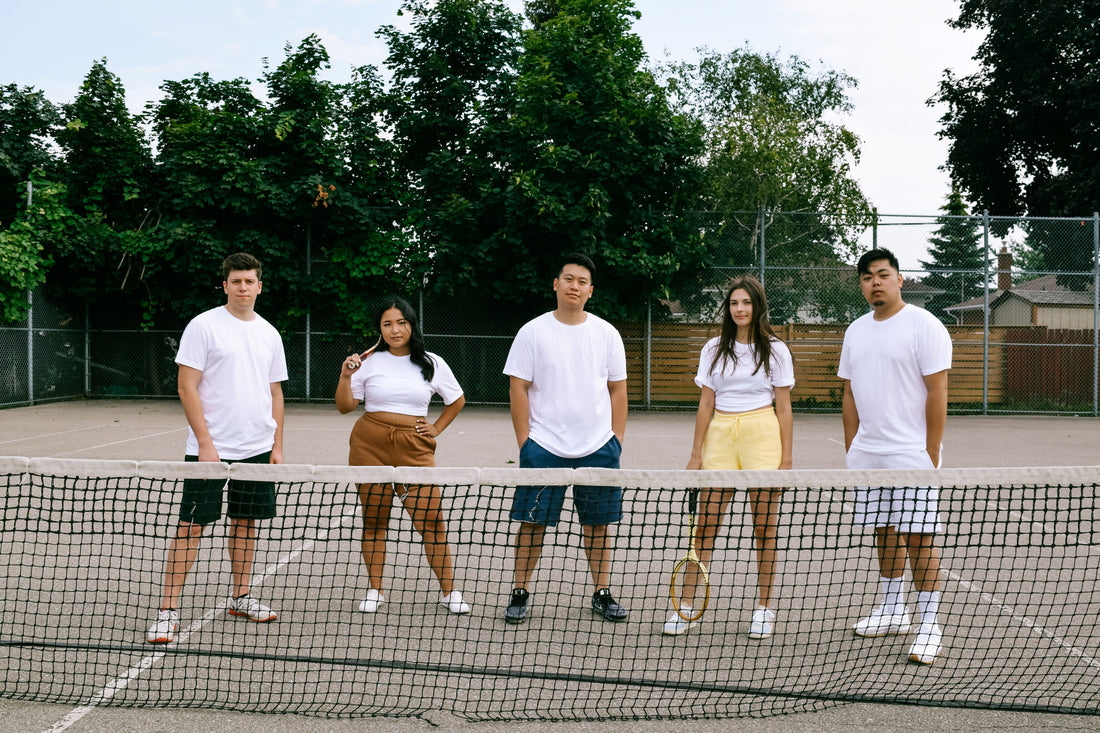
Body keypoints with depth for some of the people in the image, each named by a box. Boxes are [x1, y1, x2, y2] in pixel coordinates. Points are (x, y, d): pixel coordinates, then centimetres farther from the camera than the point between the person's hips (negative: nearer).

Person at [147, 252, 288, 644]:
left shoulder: (269, 334, 10)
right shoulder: (203, 326, -6)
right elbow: (187, 387, -9)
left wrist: (277, 446, 10)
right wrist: (205, 443, -15)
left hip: (258, 449, 5)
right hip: (211, 448, -5)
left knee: (246, 520, 13)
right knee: (191, 524, -4)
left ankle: (241, 596, 26)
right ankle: (168, 610, 1)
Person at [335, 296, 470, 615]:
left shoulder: (432, 363, 6)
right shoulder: (369, 361, 5)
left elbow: (457, 400, 21)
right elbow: (345, 406, 7)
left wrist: (437, 428, 10)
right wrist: (345, 377, -7)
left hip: (414, 448, 0)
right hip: (370, 445, 1)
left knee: (431, 518, -7)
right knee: (374, 519, 5)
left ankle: (449, 591, 6)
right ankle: (376, 590, 18)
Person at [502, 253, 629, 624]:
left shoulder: (606, 333, 7)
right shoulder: (532, 332, 0)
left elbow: (617, 389, 10)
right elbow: (518, 388, -1)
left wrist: (617, 439, 4)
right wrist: (524, 442, -5)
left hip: (598, 447, 2)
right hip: (543, 447, -2)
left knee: (597, 524, 8)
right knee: (533, 523, 1)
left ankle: (602, 593, 19)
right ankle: (520, 593, 14)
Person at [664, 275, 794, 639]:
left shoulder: (775, 350, 4)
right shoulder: (714, 349, 10)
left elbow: (784, 408, 4)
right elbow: (706, 404, 10)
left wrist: (786, 459, -2)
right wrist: (696, 454, 6)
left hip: (762, 434, -2)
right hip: (720, 434, 2)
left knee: (764, 527, 1)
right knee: (706, 525, -2)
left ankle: (764, 607, 13)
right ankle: (686, 607, 2)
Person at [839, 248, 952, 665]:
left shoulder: (924, 326, -6)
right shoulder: (856, 331, 13)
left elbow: (937, 393, -10)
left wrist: (931, 454, -13)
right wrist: (851, 449, 11)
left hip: (911, 455, -6)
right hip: (866, 456, 6)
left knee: (919, 537, -5)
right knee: (884, 533, 12)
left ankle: (929, 625, 3)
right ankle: (892, 611, 24)